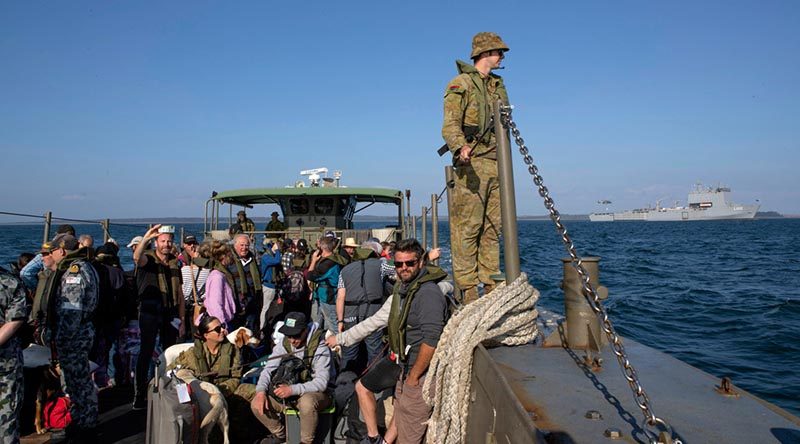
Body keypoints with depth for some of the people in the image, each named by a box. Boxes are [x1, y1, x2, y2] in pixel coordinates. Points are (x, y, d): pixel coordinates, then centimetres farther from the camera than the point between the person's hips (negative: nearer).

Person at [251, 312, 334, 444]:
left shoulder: (319, 347, -21)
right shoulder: (284, 344, -3)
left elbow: (321, 382, -26)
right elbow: (268, 370, -2)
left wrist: (293, 389, -36)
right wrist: (261, 391, -21)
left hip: (317, 393, -6)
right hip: (290, 393, 6)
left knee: (307, 402, -40)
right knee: (256, 405, -9)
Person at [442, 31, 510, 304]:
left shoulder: (498, 85, 23)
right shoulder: (461, 84, -1)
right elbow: (450, 125, -12)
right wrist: (460, 148, -31)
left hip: (496, 163, 8)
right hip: (472, 163, -8)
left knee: (492, 228, 7)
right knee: (467, 228, -8)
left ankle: (491, 285, 12)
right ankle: (468, 289, -5)